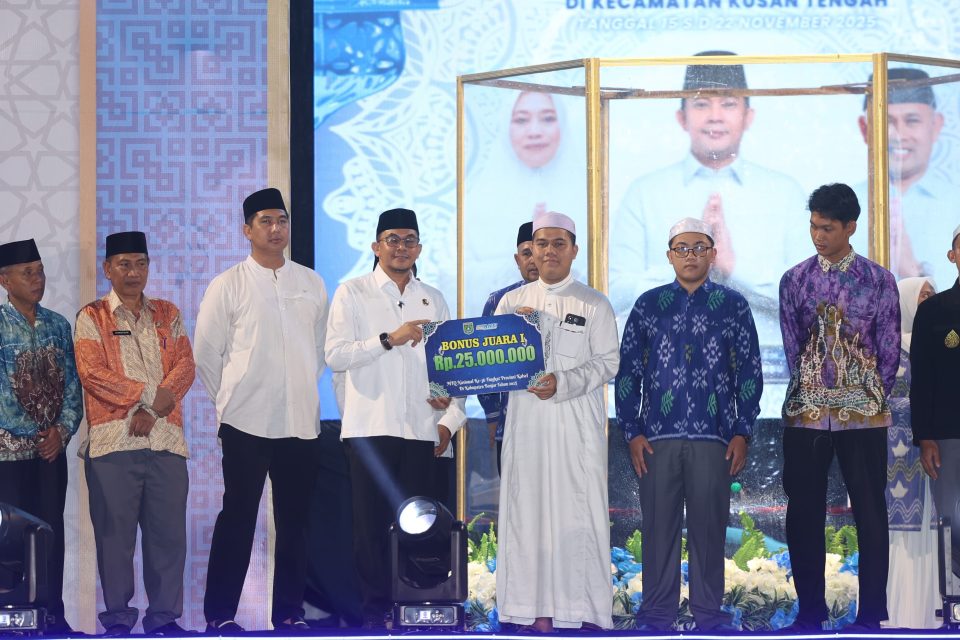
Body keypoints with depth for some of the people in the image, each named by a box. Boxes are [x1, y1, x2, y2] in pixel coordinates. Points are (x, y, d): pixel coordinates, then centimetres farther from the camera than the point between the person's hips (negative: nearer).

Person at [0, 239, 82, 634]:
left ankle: (54, 615, 13)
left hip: (52, 448, 5)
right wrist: (32, 432, -10)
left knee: (52, 530, 6)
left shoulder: (58, 325, 8)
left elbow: (71, 383, 7)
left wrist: (63, 429, -7)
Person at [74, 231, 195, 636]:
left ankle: (164, 616, 10)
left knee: (168, 532, 1)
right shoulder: (92, 318, 7)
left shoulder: (167, 314, 17)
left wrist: (154, 409, -10)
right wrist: (148, 394, -9)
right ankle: (118, 618, 7)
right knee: (115, 533, -1)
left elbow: (185, 366, 5)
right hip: (113, 441, -3)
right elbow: (92, 374, -6)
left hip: (165, 437, 3)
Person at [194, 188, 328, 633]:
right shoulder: (229, 286, 0)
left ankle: (289, 612, 14)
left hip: (301, 421, 3)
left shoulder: (312, 284, 10)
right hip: (246, 422, -3)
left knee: (294, 520, 6)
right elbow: (205, 352, 4)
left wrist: (308, 390, 12)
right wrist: (230, 398, 6)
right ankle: (220, 614, 3)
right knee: (238, 517, -2)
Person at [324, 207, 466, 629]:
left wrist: (451, 419, 3)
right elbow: (335, 356, -7)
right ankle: (375, 609, 2)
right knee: (372, 523, -3)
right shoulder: (353, 294, 5)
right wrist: (389, 339, -16)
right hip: (370, 428, -3)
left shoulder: (433, 300, 16)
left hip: (421, 431, 3)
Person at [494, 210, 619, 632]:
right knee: (528, 506, -1)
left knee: (577, 510, -7)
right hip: (526, 420, 3)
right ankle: (537, 608, 1)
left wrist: (562, 383, -14)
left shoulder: (594, 304, 5)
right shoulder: (512, 302, 14)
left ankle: (579, 605, -5)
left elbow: (607, 362, -1)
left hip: (577, 423, -3)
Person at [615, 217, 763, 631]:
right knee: (659, 525, 2)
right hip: (657, 437, 1)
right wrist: (632, 433, 0)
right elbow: (627, 371, 8)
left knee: (710, 526, 2)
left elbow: (750, 372, 7)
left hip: (714, 438, 0)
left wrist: (742, 433, 0)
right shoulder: (649, 305, 9)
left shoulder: (732, 306, 7)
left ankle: (709, 611, 10)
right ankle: (656, 613, 8)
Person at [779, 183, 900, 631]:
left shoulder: (879, 281, 0)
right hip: (805, 413, 2)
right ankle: (810, 609, 15)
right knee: (804, 514, 5)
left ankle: (871, 614, 7)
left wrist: (870, 397, 3)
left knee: (871, 514, 0)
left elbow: (889, 350, 3)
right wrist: (814, 391, 5)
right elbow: (792, 347, 8)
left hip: (864, 415, -2)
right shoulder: (795, 280, 5)